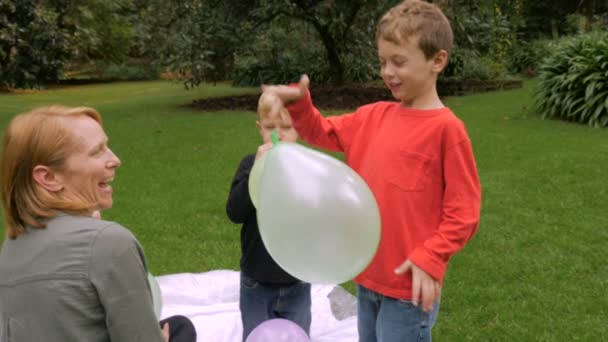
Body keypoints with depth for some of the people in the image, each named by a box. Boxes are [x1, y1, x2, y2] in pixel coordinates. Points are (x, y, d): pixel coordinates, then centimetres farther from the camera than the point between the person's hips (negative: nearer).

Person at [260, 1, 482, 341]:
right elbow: (324, 132, 18)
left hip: (408, 286, -7)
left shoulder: (446, 128, -15)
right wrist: (297, 102, 0)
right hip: (369, 277, 7)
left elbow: (463, 211, -13)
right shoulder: (374, 116, 5)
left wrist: (430, 259, -19)